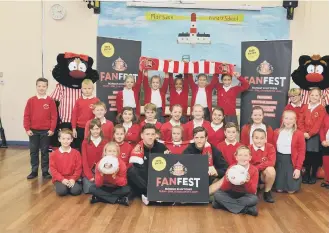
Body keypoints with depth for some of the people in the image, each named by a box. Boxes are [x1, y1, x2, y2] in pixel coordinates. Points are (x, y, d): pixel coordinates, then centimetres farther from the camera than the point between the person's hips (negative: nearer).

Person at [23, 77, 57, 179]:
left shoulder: (50, 101, -3)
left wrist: (52, 129, -9)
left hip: (46, 131, -2)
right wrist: (27, 129, -5)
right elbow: (26, 115, 0)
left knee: (45, 152, 8)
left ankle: (45, 171, 16)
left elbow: (54, 116, -5)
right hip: (33, 131, 2)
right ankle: (34, 171, 19)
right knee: (33, 152, 9)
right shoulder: (31, 100, 0)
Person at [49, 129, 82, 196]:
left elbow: (78, 168, 0)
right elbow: (53, 169, -3)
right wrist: (62, 179, -15)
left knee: (76, 191, -26)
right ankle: (60, 186, 5)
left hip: (72, 179, 1)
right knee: (62, 191, -29)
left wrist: (73, 179, -14)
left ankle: (70, 185, 6)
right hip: (59, 179, 0)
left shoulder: (76, 153, 1)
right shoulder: (54, 154, 0)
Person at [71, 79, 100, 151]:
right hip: (80, 129, 2)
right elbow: (74, 115, 5)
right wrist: (74, 128, 3)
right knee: (81, 148, 12)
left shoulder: (96, 101, -2)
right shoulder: (78, 101, 3)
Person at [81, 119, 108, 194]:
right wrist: (89, 175, -12)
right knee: (88, 190, -16)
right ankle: (84, 181, 14)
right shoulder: (85, 142, 1)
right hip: (88, 171, 0)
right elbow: (84, 160, -3)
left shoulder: (105, 142, 2)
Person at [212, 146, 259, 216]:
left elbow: (253, 191, -15)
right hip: (232, 194, 2)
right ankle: (247, 209, -26)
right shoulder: (231, 168, -10)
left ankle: (225, 204, -26)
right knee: (217, 194, -24)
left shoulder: (254, 170, -11)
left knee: (254, 199, -33)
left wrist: (248, 182, -34)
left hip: (245, 195, -2)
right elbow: (223, 189, -11)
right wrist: (227, 180, -32)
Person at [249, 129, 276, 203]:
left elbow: (271, 163, -21)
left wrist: (257, 167, -25)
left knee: (271, 169, -33)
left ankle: (267, 192, -7)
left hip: (265, 174, 0)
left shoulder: (270, 147, -9)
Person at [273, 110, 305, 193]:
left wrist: (298, 168, -13)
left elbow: (301, 152, -8)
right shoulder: (276, 132, 3)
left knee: (291, 190, -2)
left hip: (292, 161, -2)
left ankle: (297, 180, 29)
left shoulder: (299, 134, -7)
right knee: (279, 189, 3)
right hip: (279, 160, 2)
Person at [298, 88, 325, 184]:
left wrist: (310, 134, -15)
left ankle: (313, 175, 16)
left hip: (315, 136, -3)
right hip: (304, 136, 3)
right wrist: (304, 133, -9)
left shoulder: (321, 109, -3)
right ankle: (307, 174, 22)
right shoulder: (304, 107, 9)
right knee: (306, 155, 9)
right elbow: (300, 121, 4)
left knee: (315, 156, 2)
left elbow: (319, 124, -10)